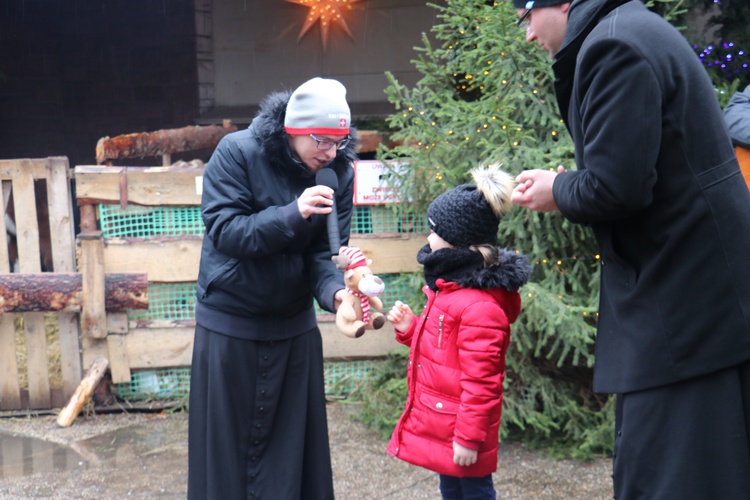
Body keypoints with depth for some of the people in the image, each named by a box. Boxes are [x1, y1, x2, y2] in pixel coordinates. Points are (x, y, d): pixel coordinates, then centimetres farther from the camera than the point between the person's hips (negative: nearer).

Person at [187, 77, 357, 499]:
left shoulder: (339, 172, -5)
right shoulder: (237, 152, -15)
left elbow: (324, 253, -8)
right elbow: (224, 231, -20)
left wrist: (335, 291, -29)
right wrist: (292, 214, -31)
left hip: (294, 326, 3)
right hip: (229, 327, -3)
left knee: (291, 446, 10)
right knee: (227, 446, 8)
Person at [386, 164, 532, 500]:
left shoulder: (480, 307, -25)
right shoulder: (450, 287, 7)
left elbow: (480, 383, -24)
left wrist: (469, 437, -21)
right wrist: (410, 328, 5)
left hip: (462, 431, -10)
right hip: (441, 423, 10)